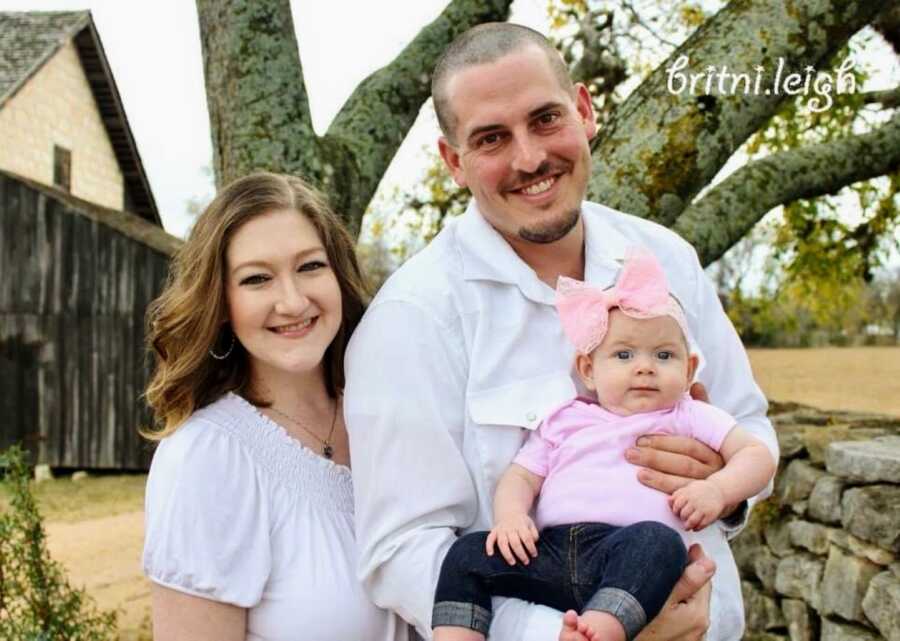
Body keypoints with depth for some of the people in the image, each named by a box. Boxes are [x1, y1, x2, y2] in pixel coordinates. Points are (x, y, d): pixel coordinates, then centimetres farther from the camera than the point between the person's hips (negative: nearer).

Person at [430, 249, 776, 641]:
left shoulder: (689, 418, 19)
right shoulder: (563, 421, 25)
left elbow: (757, 455, 14)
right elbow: (521, 476, 21)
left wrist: (718, 490, -7)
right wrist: (510, 514, -3)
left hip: (631, 565, -3)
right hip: (550, 551, 3)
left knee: (657, 540, -36)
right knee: (468, 554, -16)